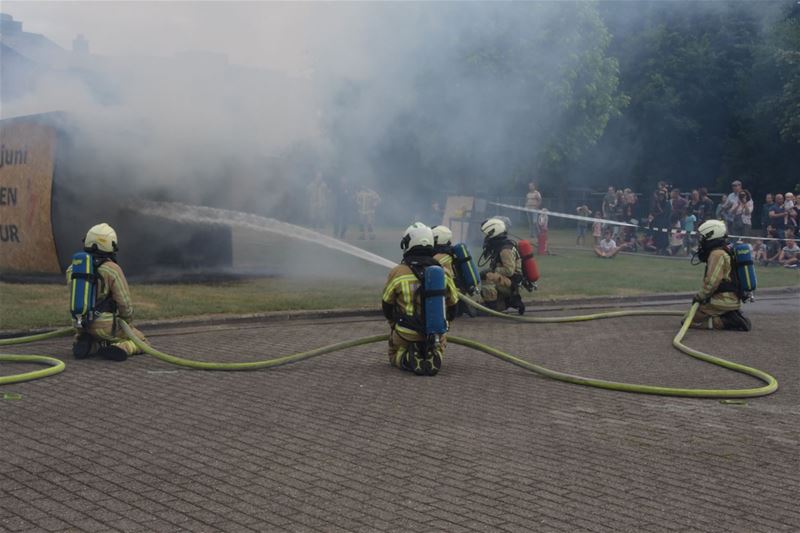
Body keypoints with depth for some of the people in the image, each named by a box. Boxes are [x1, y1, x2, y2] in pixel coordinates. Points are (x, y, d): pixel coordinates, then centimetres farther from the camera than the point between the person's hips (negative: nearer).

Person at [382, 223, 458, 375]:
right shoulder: (443, 272, -2)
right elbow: (452, 304, 9)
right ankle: (434, 356, -3)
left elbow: (386, 306, 2)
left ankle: (407, 359, -8)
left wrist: (395, 323, 23)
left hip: (405, 335, -1)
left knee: (394, 356, 27)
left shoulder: (397, 272, -10)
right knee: (439, 346, 33)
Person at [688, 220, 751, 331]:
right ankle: (732, 317, 6)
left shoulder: (717, 254, -15)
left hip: (722, 302, -10)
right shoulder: (726, 252, 17)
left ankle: (725, 322, -13)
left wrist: (699, 297, -8)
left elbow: (712, 282, -22)